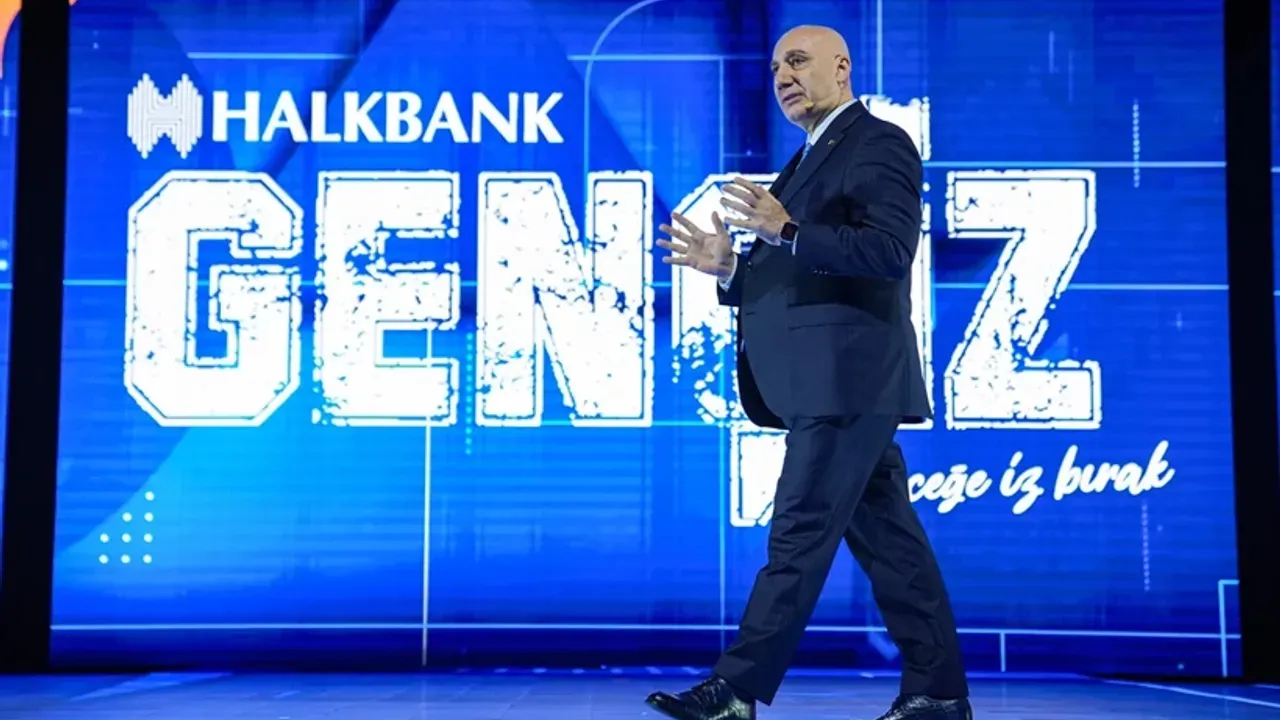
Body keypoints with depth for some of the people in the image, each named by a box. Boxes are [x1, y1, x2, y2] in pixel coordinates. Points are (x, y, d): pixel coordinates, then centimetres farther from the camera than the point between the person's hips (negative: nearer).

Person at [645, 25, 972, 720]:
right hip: (825, 384, 10)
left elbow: (889, 251, -18)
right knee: (885, 537, 9)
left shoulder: (879, 144, -4)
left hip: (847, 380, -10)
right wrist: (729, 267, 6)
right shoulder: (807, 162, 24)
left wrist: (787, 231, -25)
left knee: (800, 533, -8)